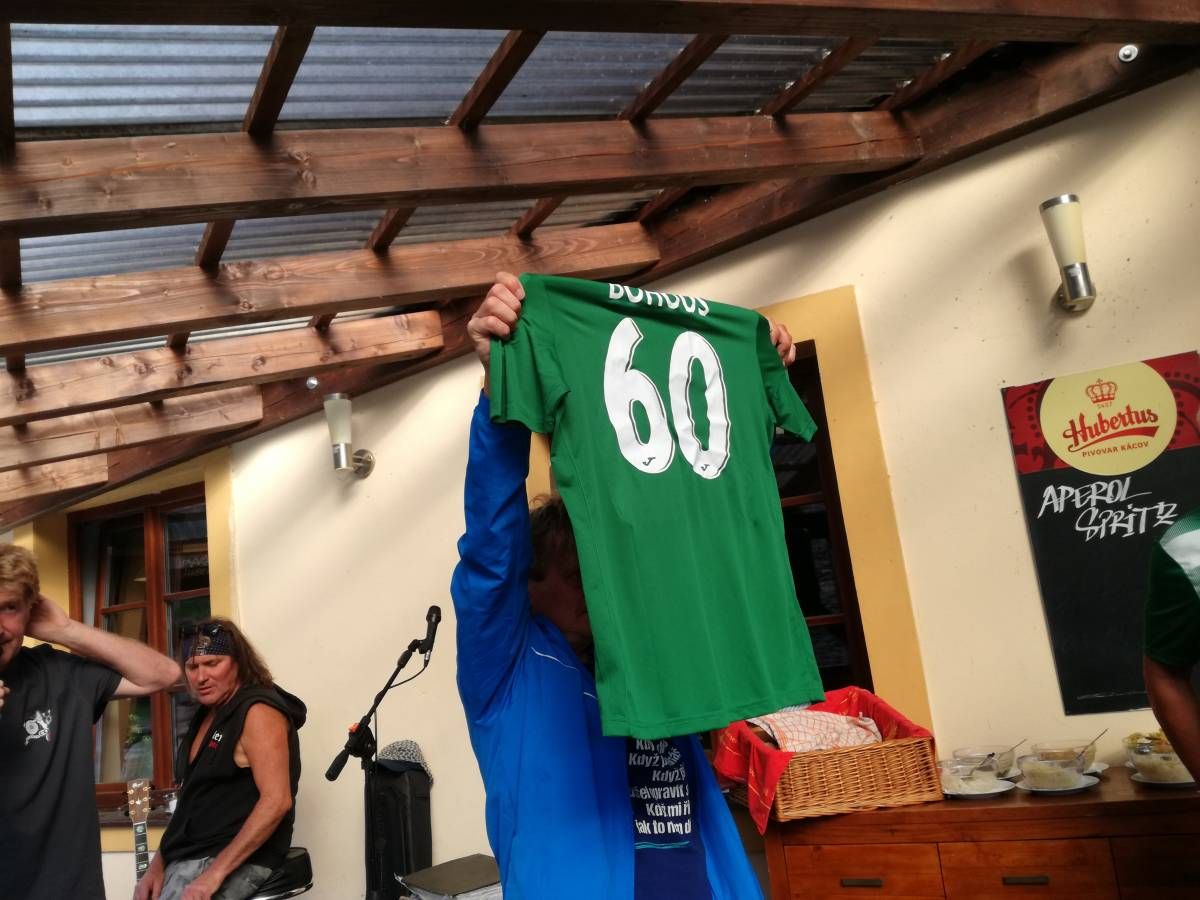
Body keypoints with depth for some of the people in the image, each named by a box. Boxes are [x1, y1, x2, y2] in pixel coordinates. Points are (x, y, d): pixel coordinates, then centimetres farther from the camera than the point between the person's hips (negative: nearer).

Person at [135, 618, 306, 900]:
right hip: (187, 860, 8)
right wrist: (158, 864, 8)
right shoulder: (205, 717, 15)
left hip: (237, 862, -8)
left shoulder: (258, 712, -12)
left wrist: (215, 873, -22)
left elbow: (276, 801, -21)